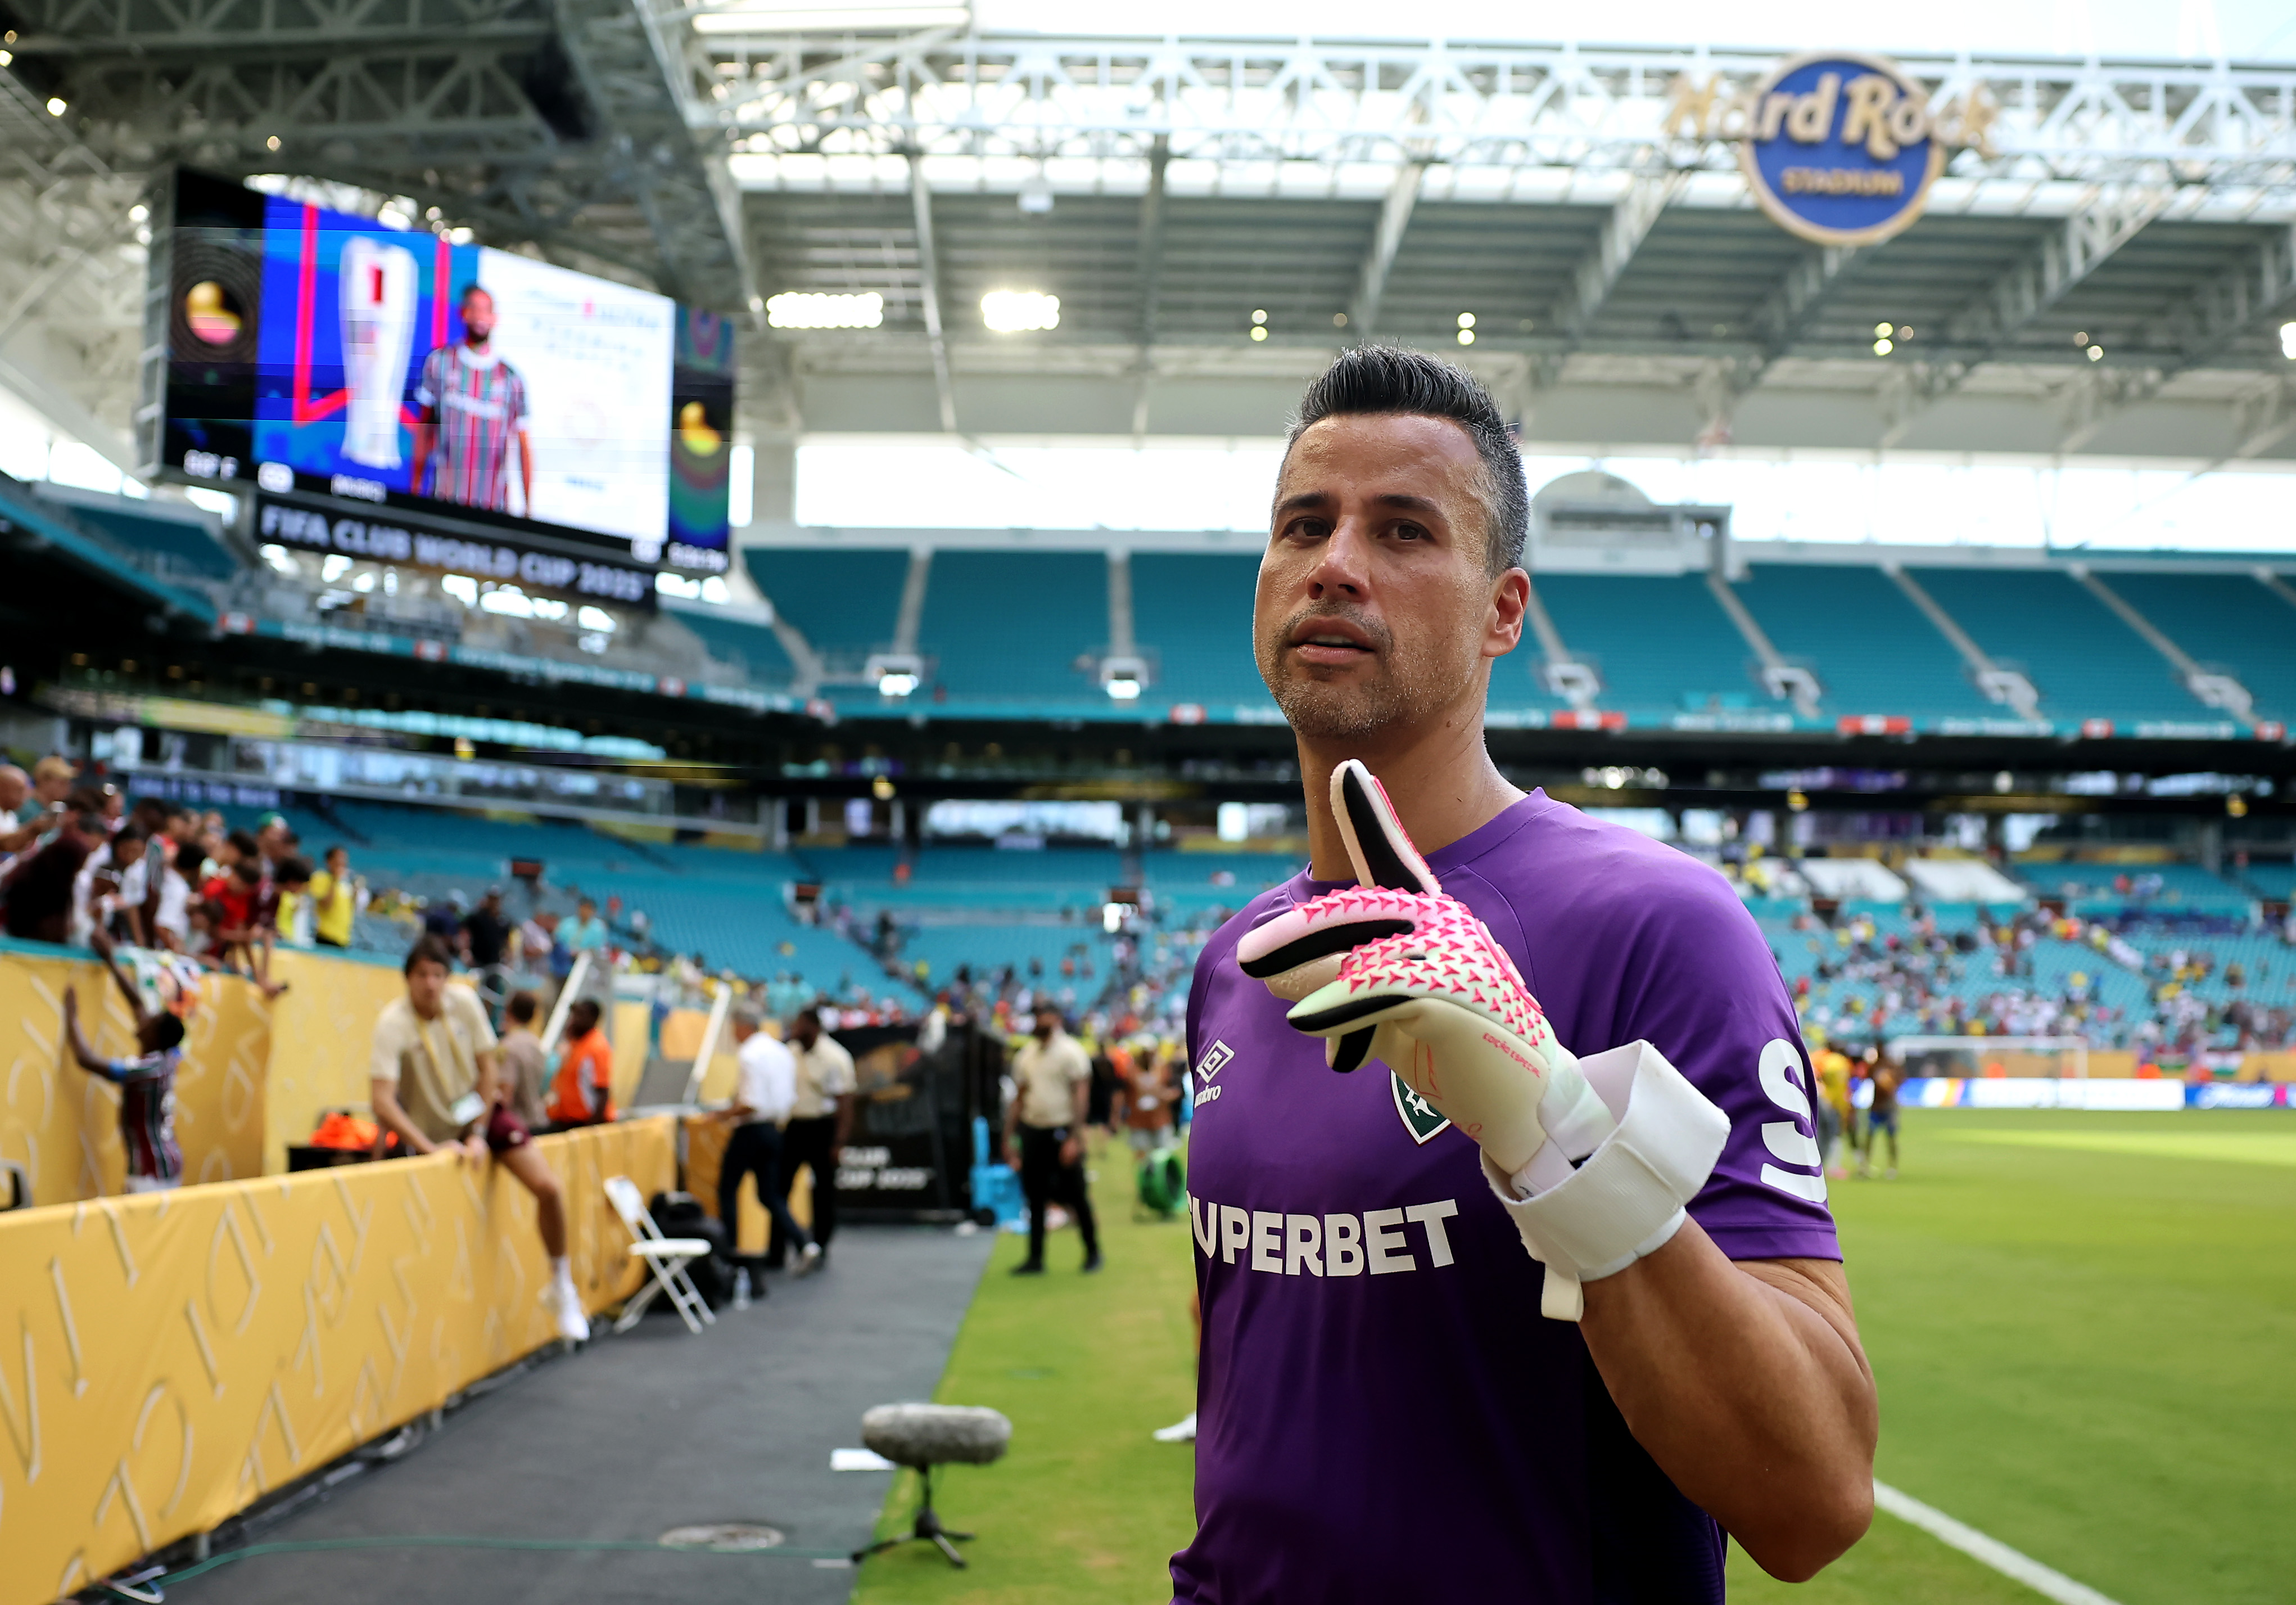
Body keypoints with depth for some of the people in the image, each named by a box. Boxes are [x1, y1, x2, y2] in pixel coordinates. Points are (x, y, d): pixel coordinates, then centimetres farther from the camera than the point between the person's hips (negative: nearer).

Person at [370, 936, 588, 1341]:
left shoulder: (464, 1001, -12)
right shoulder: (392, 1024, -23)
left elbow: (486, 1070, -4)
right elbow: (382, 1101, -28)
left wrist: (478, 1135, -9)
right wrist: (430, 1149, -34)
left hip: (480, 1112, 2)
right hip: (431, 1131, -2)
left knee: (548, 1188, -10)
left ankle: (561, 1287, 6)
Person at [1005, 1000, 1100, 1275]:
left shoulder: (1071, 1051, -6)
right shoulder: (1025, 1054, 11)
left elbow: (1081, 1096, -11)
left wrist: (1074, 1138, -17)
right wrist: (1009, 1136, 12)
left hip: (1062, 1131, -5)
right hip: (1032, 1131, 5)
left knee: (1077, 1195, 1)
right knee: (1035, 1197, 6)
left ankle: (1093, 1252, 15)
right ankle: (1035, 1259, 11)